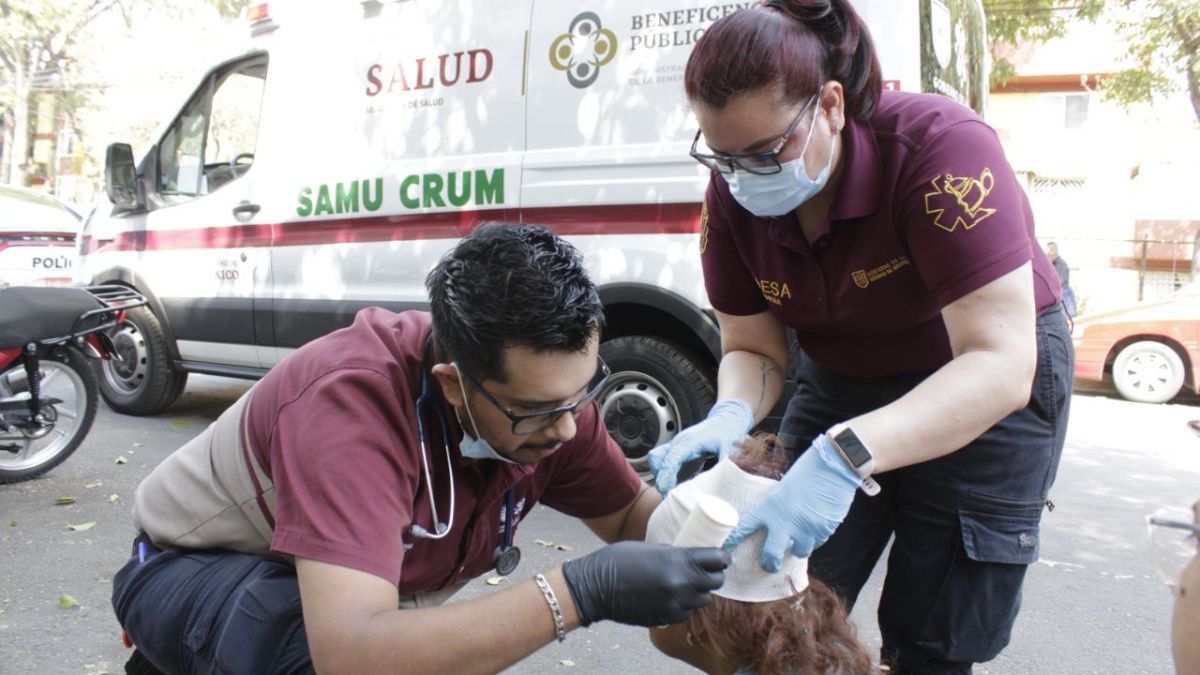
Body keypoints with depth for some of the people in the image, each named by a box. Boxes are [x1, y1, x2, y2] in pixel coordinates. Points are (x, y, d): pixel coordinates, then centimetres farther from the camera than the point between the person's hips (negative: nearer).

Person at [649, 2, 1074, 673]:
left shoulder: (940, 146, -30)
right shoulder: (732, 192, -15)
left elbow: (1000, 365, -35)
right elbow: (753, 349, -7)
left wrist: (844, 455, -48)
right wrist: (730, 417, -30)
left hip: (993, 384, -3)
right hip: (841, 382, 4)